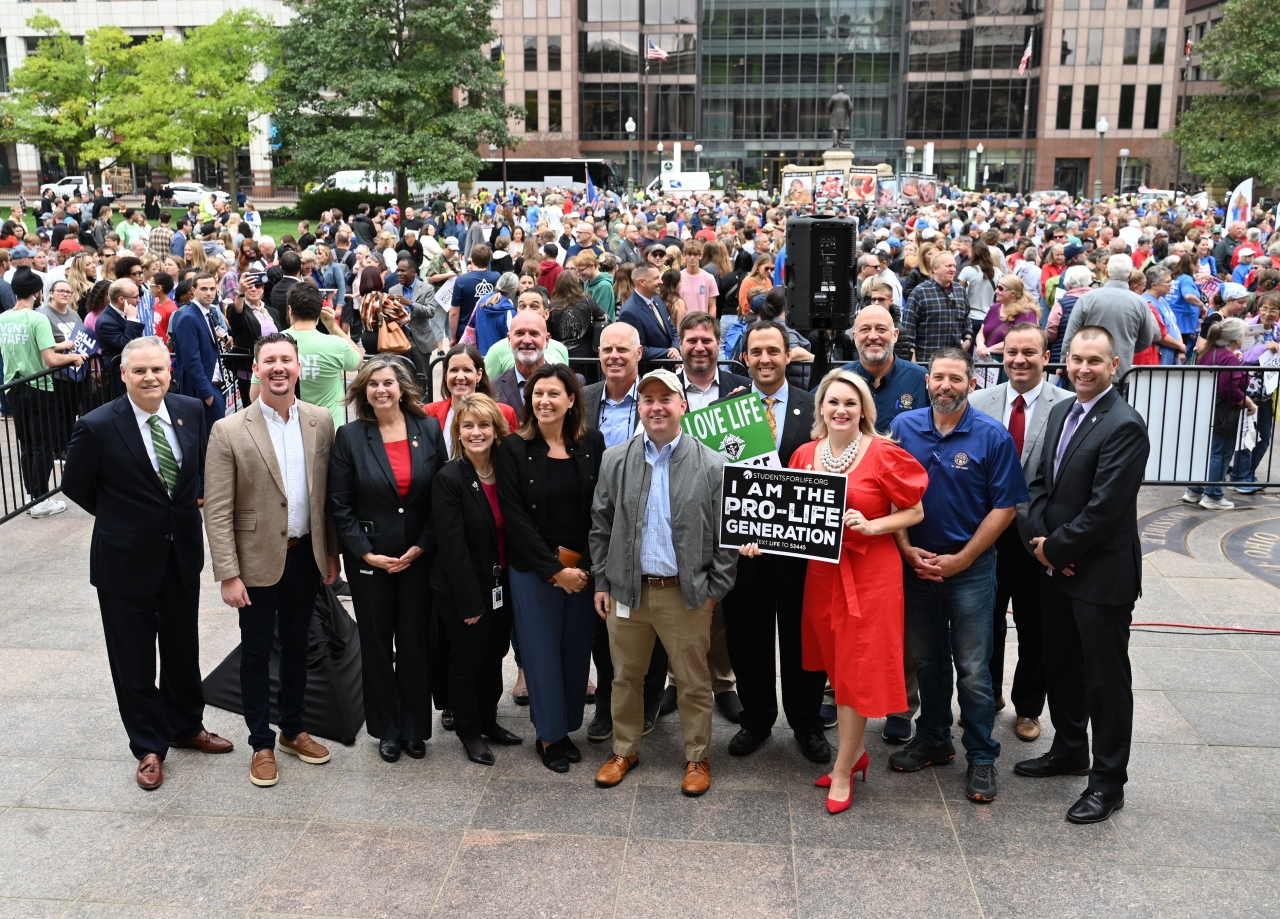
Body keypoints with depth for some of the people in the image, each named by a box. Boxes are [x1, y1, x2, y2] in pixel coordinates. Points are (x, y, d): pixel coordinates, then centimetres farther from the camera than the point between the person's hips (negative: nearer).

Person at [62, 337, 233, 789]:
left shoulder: (191, 410, -6)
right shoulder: (97, 426, -18)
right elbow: (75, 485, -3)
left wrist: (181, 511, 8)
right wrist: (121, 517, 4)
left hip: (182, 552, 4)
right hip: (128, 558, -4)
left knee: (183, 646, 19)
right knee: (134, 659, 10)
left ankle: (186, 726, 40)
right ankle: (149, 747, 27)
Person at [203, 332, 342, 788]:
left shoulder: (321, 421, -2)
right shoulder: (229, 431, -12)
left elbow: (328, 493, 5)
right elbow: (217, 511, -12)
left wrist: (331, 552, 6)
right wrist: (229, 574, -15)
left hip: (305, 555, 3)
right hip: (259, 559, -3)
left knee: (296, 644, 18)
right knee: (256, 651, 9)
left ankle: (293, 730, 35)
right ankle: (262, 744, 25)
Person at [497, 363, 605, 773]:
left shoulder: (592, 444, 0)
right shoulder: (514, 448, -6)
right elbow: (515, 516, -9)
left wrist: (584, 565, -9)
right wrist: (555, 569, -12)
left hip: (583, 569, 2)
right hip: (533, 569, -2)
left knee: (577, 649, 9)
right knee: (543, 651, 5)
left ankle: (567, 728, 26)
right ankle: (550, 735, 21)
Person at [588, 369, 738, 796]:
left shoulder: (712, 465, -6)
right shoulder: (616, 461, 2)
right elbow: (600, 525, 7)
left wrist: (714, 589, -6)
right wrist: (602, 582, 4)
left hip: (687, 594, -2)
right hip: (626, 589, 3)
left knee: (694, 682, 10)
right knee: (626, 677, 15)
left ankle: (697, 758, 28)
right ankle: (625, 750, 34)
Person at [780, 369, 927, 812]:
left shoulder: (884, 454, -10)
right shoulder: (805, 455, 3)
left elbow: (914, 512, -5)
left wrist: (870, 526, -20)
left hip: (870, 572, -5)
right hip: (822, 571, 5)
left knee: (858, 669, 2)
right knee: (837, 666, 15)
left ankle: (843, 770, 15)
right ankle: (856, 751, 33)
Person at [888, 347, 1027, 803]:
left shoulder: (992, 436, -8)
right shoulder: (903, 427, 0)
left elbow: (1005, 506, -8)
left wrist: (960, 560, -12)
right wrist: (906, 548, -6)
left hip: (970, 566, -3)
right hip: (916, 563, 3)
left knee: (973, 669, 1)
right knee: (927, 660, 15)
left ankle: (981, 757, 16)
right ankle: (933, 739, 31)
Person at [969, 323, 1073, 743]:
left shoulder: (1068, 407, -9)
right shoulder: (978, 402, -1)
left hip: (1036, 536, -2)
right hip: (986, 532, 2)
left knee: (1034, 629, 14)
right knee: (985, 622, 17)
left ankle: (1028, 707, 33)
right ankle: (988, 695, 38)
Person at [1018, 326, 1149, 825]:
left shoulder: (1124, 426, -19)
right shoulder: (1060, 412, 8)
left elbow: (1105, 507, -23)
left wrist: (1055, 547, -13)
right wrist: (1041, 540, -4)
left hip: (1102, 573, -8)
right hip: (1055, 566, 8)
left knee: (1106, 679, 5)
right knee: (1060, 665, 21)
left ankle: (1107, 780, 19)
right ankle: (1069, 749, 40)